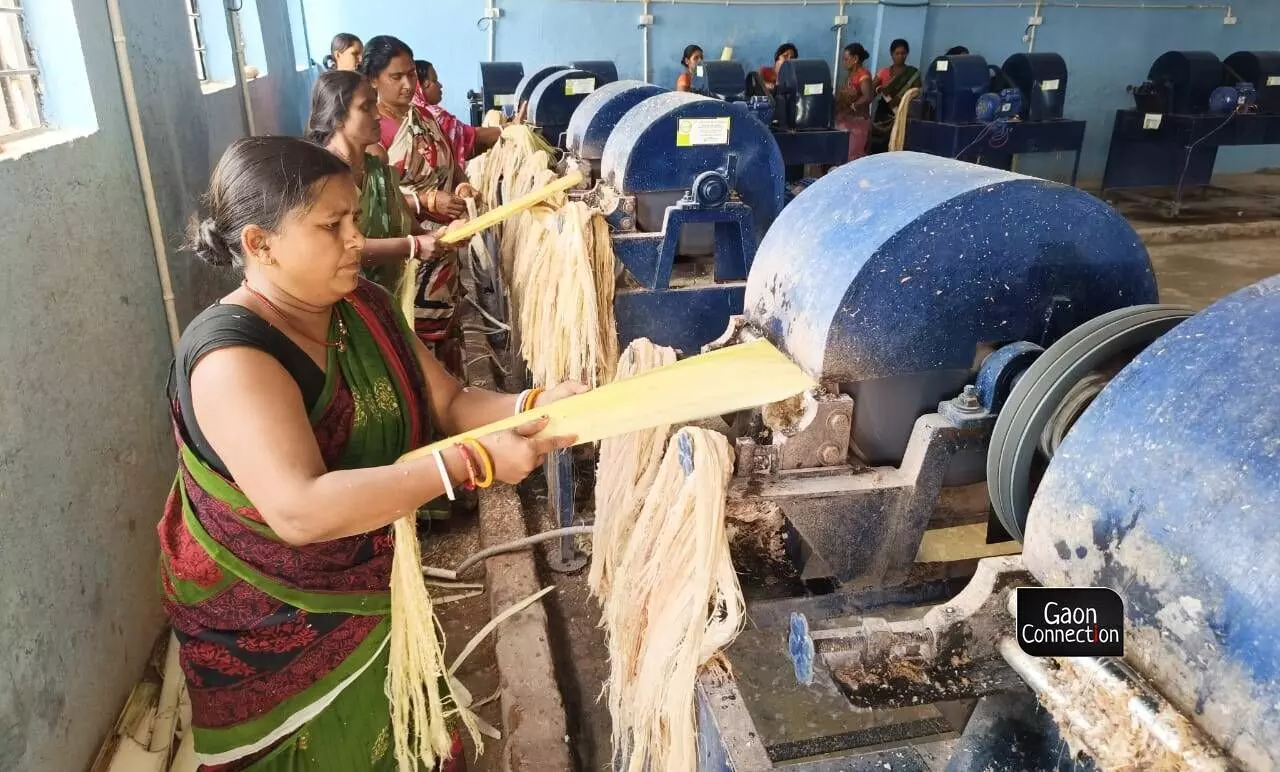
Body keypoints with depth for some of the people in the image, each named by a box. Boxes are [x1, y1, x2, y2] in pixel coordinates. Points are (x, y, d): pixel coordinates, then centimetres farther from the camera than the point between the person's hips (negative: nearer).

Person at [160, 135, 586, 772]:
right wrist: (470, 463, -40)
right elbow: (301, 511, -38)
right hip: (270, 626, -6)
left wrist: (531, 406, -23)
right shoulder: (229, 357, -29)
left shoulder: (364, 305, -4)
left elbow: (446, 402, -3)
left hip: (368, 591, 6)